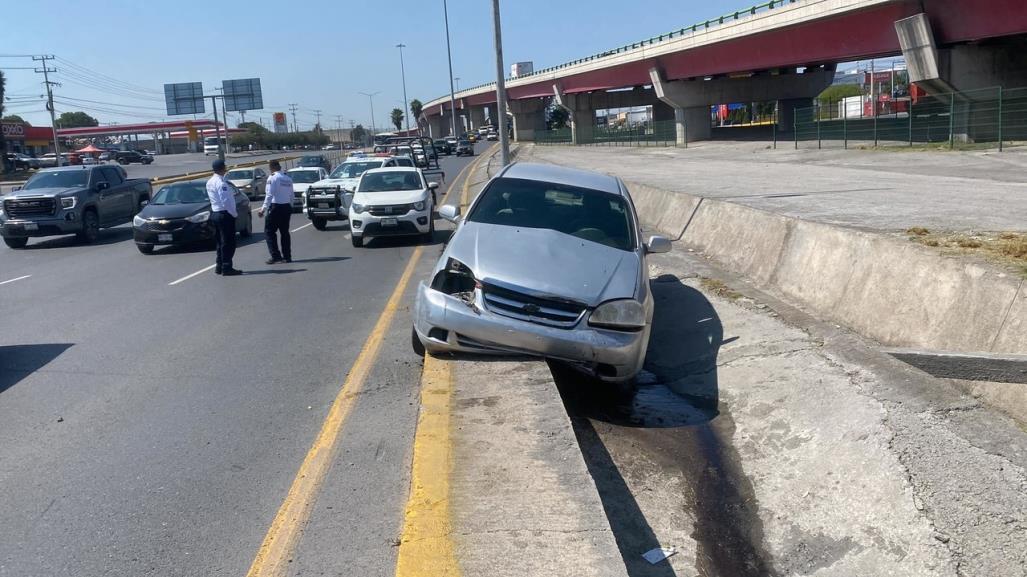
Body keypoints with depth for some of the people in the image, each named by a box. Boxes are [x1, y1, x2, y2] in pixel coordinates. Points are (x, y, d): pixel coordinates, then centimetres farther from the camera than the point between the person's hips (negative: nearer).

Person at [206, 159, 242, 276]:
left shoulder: (210, 182, 10)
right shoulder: (221, 183, -19)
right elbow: (226, 202, -22)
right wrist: (234, 214, -12)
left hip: (215, 213, 9)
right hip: (225, 214, -9)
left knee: (221, 242, 17)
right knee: (228, 243, -4)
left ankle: (219, 266, 21)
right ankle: (226, 268, -3)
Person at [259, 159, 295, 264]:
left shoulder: (272, 178, -10)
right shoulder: (288, 179, 8)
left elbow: (269, 195, -16)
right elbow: (291, 195, 10)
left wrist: (263, 209, -15)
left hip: (275, 207, -6)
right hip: (286, 207, 6)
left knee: (269, 232, 1)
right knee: (285, 232, 12)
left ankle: (276, 256, -6)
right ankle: (287, 256, 12)